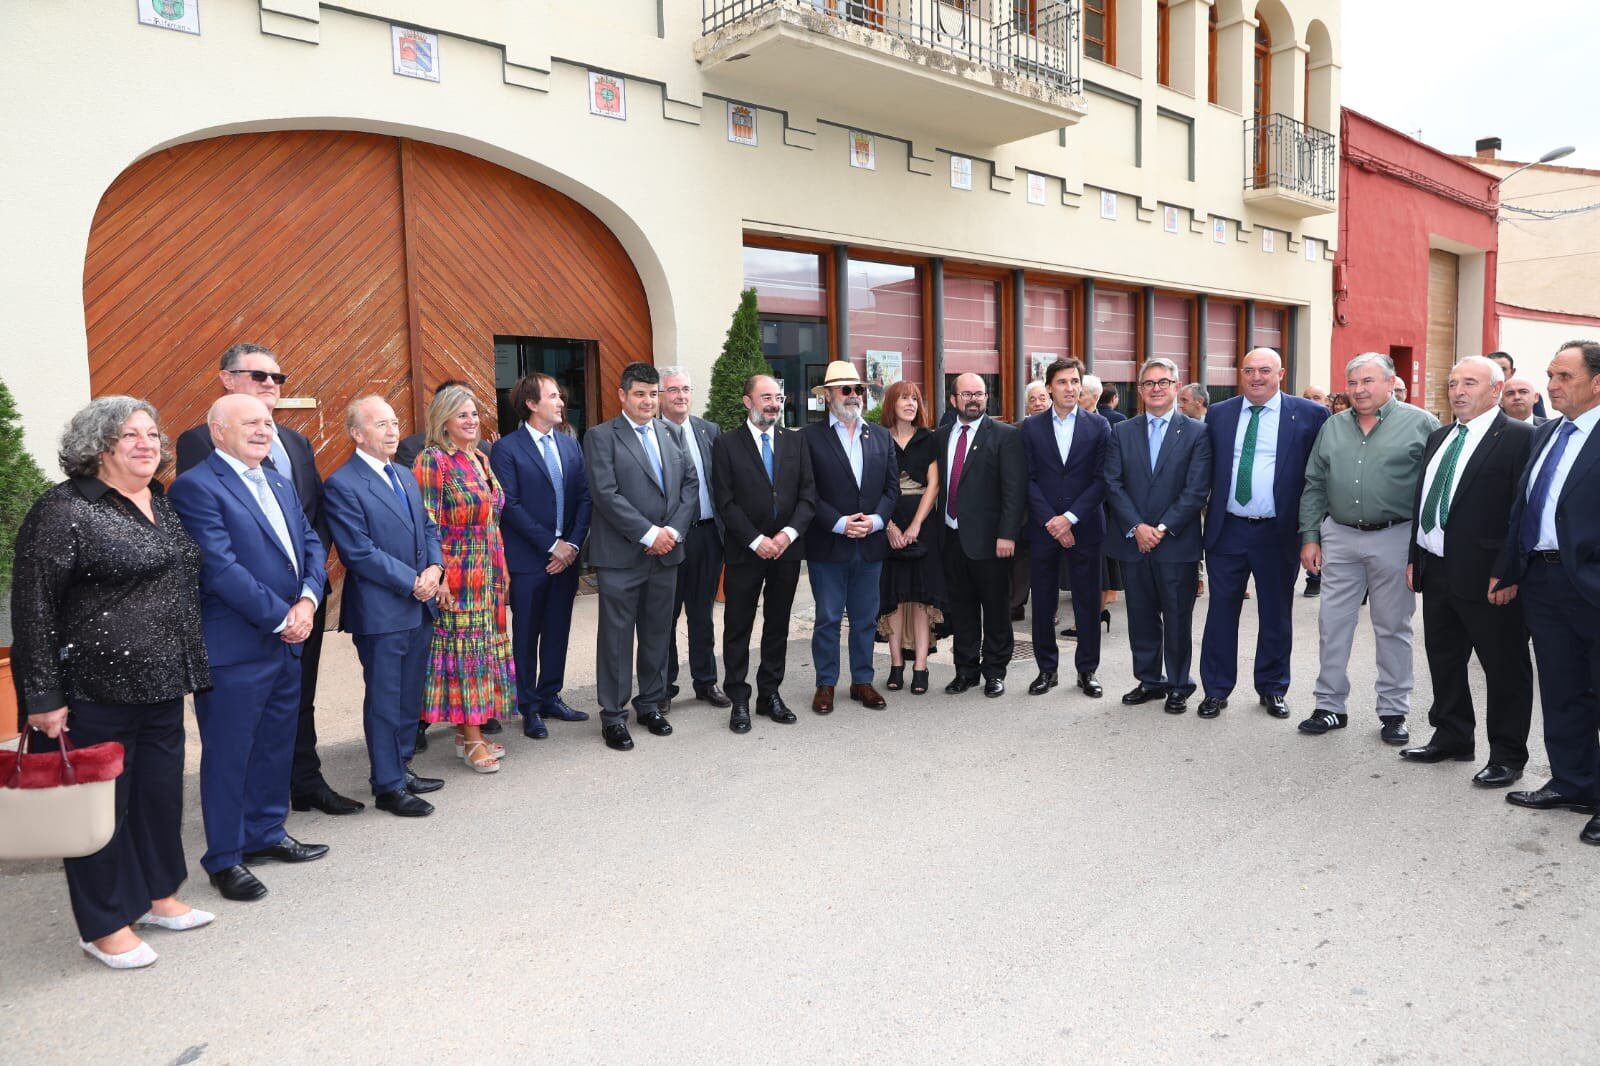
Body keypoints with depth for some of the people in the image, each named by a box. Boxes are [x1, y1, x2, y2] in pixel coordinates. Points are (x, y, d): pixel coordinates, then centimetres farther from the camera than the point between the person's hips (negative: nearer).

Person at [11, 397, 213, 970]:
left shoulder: (161, 502, 10)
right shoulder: (64, 512, -13)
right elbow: (32, 607, -14)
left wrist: (186, 669, 17)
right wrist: (43, 696, -16)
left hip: (161, 685, 7)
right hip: (97, 690, -7)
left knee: (162, 788, 16)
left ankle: (156, 896, 35)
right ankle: (104, 927, 21)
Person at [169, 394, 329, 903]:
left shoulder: (280, 484, 14)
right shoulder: (195, 487, -13)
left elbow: (312, 545, 11)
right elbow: (221, 569, -20)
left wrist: (308, 599, -7)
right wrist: (282, 616, -16)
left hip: (287, 642, 8)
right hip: (234, 648, -8)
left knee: (276, 747, 18)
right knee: (228, 756, 4)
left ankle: (266, 834, 33)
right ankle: (224, 859, 17)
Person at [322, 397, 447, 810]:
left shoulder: (405, 476, 13)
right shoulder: (342, 486, -13)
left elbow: (428, 527, 16)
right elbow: (359, 552, -18)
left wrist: (435, 567, -4)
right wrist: (413, 582, -16)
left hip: (420, 606, 8)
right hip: (380, 611, -8)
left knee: (410, 695, 15)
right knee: (384, 700, 2)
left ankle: (400, 768, 29)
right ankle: (388, 787, 13)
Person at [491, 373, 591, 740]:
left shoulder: (570, 445, 10)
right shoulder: (506, 449, -8)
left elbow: (585, 499, 7)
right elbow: (510, 506, -13)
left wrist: (573, 544, -5)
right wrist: (551, 544, -14)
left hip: (566, 556, 5)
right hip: (528, 559, -5)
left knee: (557, 632, 13)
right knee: (526, 636, 6)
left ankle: (550, 697, 26)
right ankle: (529, 708, 17)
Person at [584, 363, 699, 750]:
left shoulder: (669, 433, 13)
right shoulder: (601, 436, -4)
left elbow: (691, 484, 8)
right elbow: (606, 494, -13)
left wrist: (673, 530, -6)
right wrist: (649, 533, -16)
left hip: (666, 551, 5)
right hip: (621, 555, -5)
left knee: (658, 634, 13)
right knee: (616, 637, 2)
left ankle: (651, 704, 26)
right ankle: (613, 715, 12)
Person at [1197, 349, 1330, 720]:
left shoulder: (1310, 415, -2)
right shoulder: (1218, 415, 6)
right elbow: (1206, 470, 11)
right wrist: (1208, 513, 5)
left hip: (1278, 532, -1)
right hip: (1226, 530, 2)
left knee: (1276, 615, 9)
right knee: (1221, 611, 7)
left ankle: (1272, 689, 25)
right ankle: (1216, 689, 18)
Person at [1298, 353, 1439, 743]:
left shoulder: (1420, 424, -3)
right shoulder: (1332, 427, 9)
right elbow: (1314, 486, 11)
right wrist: (1310, 537, 5)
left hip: (1394, 538, -3)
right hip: (1339, 537, 4)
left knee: (1393, 627, 8)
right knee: (1333, 623, 6)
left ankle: (1393, 711, 20)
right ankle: (1331, 705, 17)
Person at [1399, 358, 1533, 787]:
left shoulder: (1518, 438, -10)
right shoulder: (1439, 437, 14)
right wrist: (1415, 557, 13)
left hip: (1485, 575, -7)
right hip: (1436, 571, 8)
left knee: (1505, 668, 6)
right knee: (1444, 660, 18)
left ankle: (1507, 755, 18)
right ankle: (1451, 738, 33)